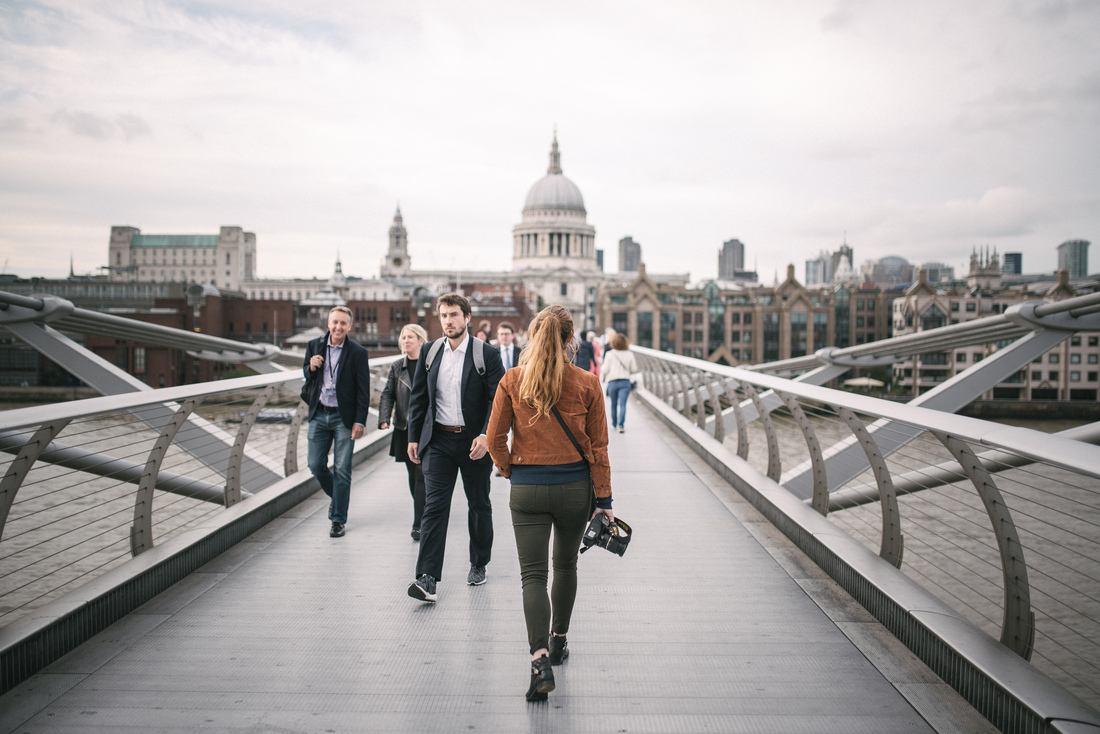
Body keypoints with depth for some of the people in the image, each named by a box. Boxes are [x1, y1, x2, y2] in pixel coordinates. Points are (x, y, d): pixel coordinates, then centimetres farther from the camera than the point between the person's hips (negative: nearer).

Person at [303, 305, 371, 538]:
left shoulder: (358, 352, -8)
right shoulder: (314, 345, 2)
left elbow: (363, 390, -7)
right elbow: (307, 376, 14)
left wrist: (360, 421, -12)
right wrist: (311, 367, -9)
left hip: (344, 417, -3)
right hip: (319, 414, 3)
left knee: (342, 470, 1)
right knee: (316, 465, 8)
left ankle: (338, 520, 12)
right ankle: (335, 496, 36)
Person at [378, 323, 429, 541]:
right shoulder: (397, 367, 8)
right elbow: (387, 395, 4)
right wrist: (384, 419, -12)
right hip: (405, 430, 4)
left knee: (422, 475, -8)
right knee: (413, 475, 12)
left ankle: (418, 524, -5)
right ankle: (423, 517, 28)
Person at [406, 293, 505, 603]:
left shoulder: (487, 354, -5)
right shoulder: (430, 352, 5)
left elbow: (497, 399, -9)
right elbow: (418, 398, 10)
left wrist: (486, 435, -20)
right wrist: (413, 437, 5)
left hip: (474, 441, -1)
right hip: (438, 440, 2)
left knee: (479, 505, 13)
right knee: (434, 507, -7)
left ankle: (478, 565, 32)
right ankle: (427, 578, -9)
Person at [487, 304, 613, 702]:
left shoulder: (512, 381, -5)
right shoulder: (586, 383, -6)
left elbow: (495, 439, -2)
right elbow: (598, 446, -3)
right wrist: (604, 498, 3)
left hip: (527, 490, -1)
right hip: (575, 488, 1)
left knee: (533, 575, 1)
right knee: (566, 565, 22)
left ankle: (540, 659, -14)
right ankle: (558, 641, 37)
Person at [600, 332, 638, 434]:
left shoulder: (609, 354, -7)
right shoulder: (629, 354, 0)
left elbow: (605, 369, -8)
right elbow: (634, 369, 3)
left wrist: (602, 378, 9)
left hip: (612, 382, 0)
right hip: (625, 381, 0)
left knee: (614, 404, 15)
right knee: (622, 404, -4)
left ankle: (615, 424, 29)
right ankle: (621, 425, -16)